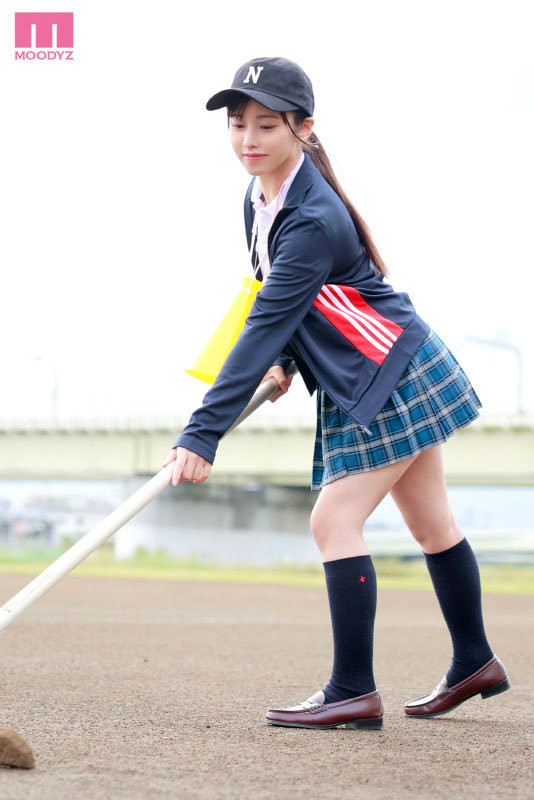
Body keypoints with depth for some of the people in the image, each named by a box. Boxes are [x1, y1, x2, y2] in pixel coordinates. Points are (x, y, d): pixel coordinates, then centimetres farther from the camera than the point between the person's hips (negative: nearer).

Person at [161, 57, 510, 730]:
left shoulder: (312, 221, -27)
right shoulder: (260, 200, 2)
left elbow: (266, 327, -33)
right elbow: (280, 308, 19)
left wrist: (203, 433, -35)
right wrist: (282, 363, 1)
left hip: (390, 380, -10)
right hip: (361, 387, 10)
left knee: (334, 521, -14)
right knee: (431, 523, 18)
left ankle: (353, 691, -10)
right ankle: (475, 663, 30)